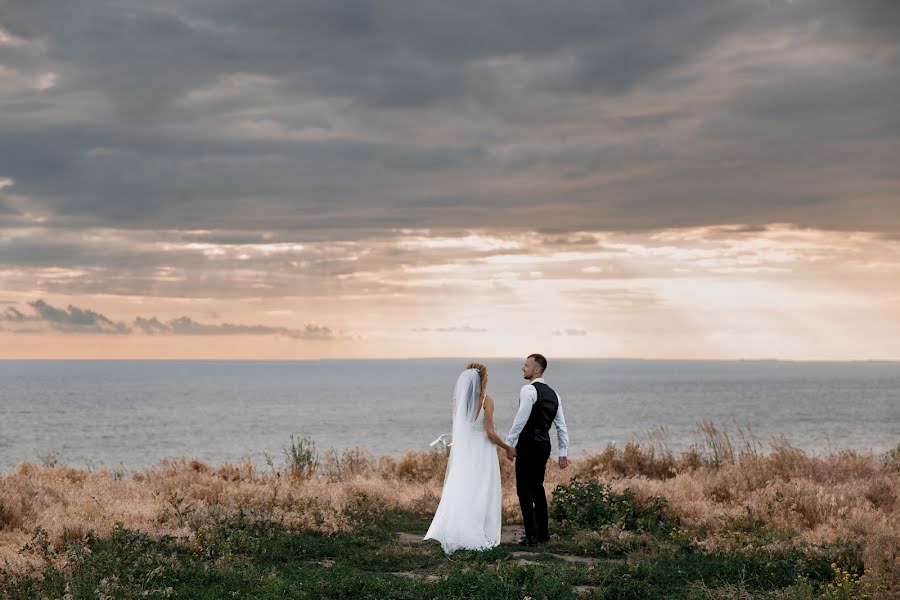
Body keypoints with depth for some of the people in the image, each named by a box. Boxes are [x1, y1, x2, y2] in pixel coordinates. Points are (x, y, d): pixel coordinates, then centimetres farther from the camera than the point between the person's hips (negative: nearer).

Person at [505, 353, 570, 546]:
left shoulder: (529, 390, -12)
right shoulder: (552, 393, 14)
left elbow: (520, 420, -19)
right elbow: (562, 426, 13)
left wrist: (508, 443, -15)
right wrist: (563, 453, 15)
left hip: (528, 445, -8)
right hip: (544, 445, 8)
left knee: (524, 490, -2)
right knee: (537, 488, 17)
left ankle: (531, 536, -3)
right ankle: (543, 534, 21)